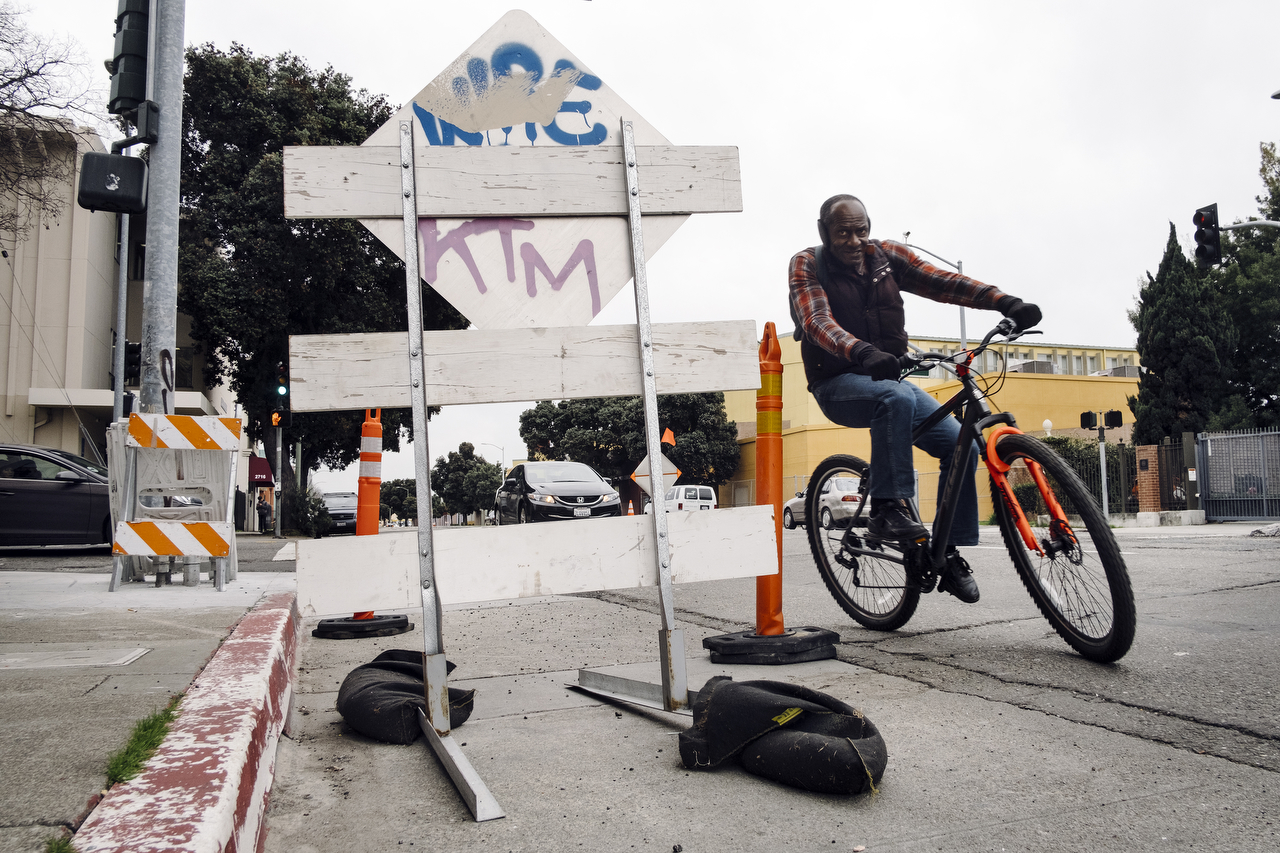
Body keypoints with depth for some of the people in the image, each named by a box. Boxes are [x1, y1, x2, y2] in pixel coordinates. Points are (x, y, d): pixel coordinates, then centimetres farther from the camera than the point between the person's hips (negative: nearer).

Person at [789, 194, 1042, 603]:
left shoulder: (885, 255, 4)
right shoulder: (807, 265, -7)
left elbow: (941, 281, -8)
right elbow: (818, 322, -25)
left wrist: (1004, 301, -23)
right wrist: (862, 352, -44)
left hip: (889, 379, 5)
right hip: (838, 384, -5)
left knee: (961, 443, -11)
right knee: (895, 397, -37)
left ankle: (951, 554, 0)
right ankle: (886, 508, -28)